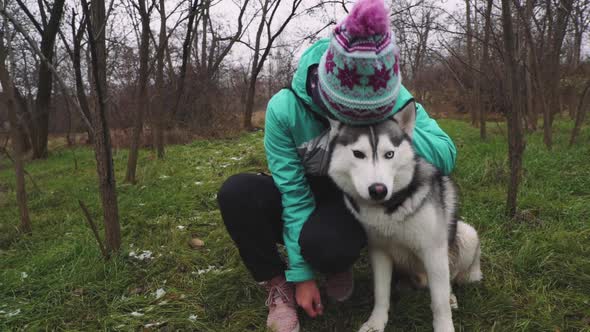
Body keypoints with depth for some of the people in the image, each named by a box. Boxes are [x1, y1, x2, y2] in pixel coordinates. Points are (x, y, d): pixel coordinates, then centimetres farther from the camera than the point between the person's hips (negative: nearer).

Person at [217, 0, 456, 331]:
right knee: (237, 192, -30)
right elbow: (293, 191, -22)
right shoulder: (285, 108, -26)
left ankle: (339, 264, 4)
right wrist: (302, 274, -19)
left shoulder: (394, 97, -21)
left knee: (323, 241, -36)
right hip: (305, 200, 1)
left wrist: (380, 127, -38)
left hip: (353, 204, 0)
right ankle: (277, 284, -6)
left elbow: (447, 155, -24)